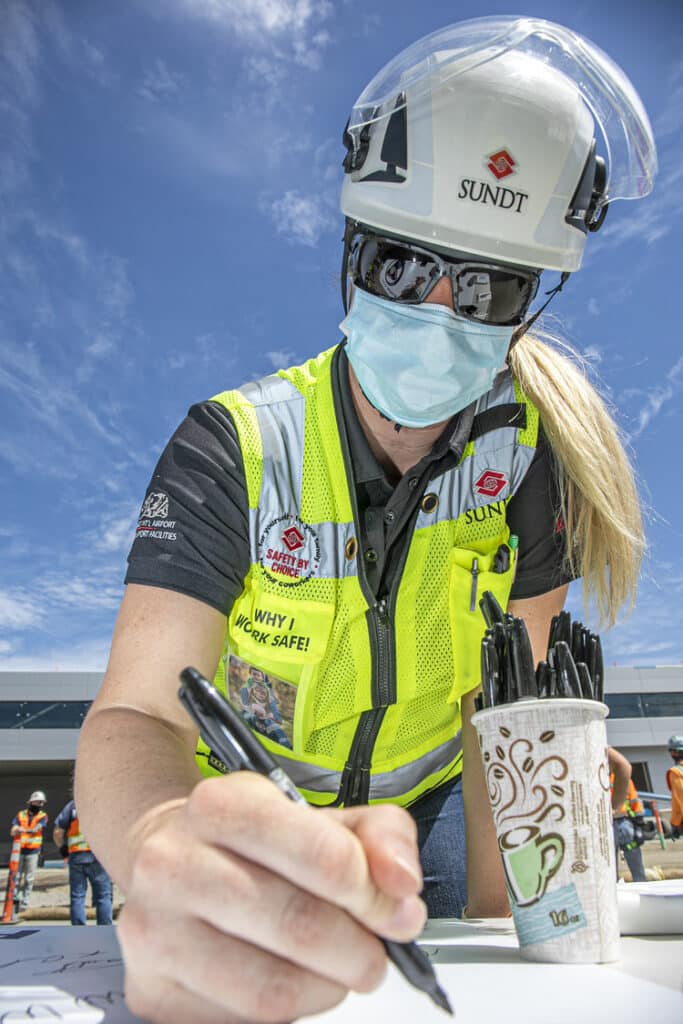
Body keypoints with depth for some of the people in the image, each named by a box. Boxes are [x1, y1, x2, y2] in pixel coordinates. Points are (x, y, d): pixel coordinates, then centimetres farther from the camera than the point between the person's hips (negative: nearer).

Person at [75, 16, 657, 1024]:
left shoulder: (527, 446, -20)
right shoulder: (234, 449, -27)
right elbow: (136, 714, -36)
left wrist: (493, 918, -17)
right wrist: (169, 852, -58)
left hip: (423, 805, 2)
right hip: (245, 814, -1)